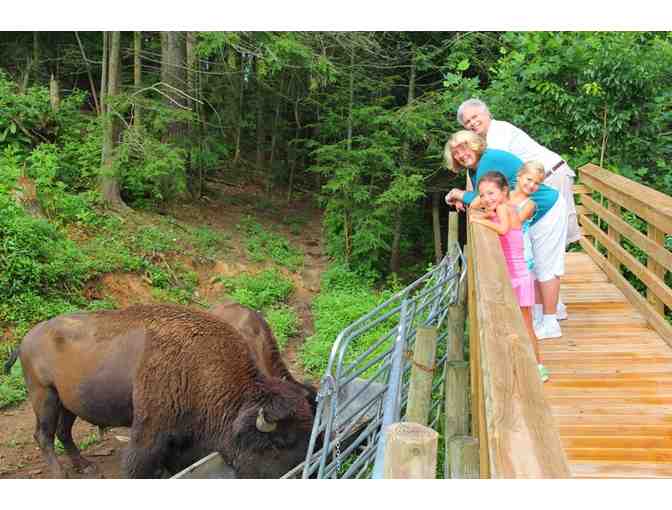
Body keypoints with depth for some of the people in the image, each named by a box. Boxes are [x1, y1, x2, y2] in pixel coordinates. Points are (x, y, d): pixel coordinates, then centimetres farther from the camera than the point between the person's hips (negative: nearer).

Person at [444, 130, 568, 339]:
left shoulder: (489, 160, -26)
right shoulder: (476, 168, 4)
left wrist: (460, 195, -10)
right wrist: (461, 198, -8)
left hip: (547, 211, -10)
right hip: (533, 216, 10)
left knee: (545, 267, -4)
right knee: (535, 266, 18)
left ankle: (550, 324, 5)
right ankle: (540, 312, 32)